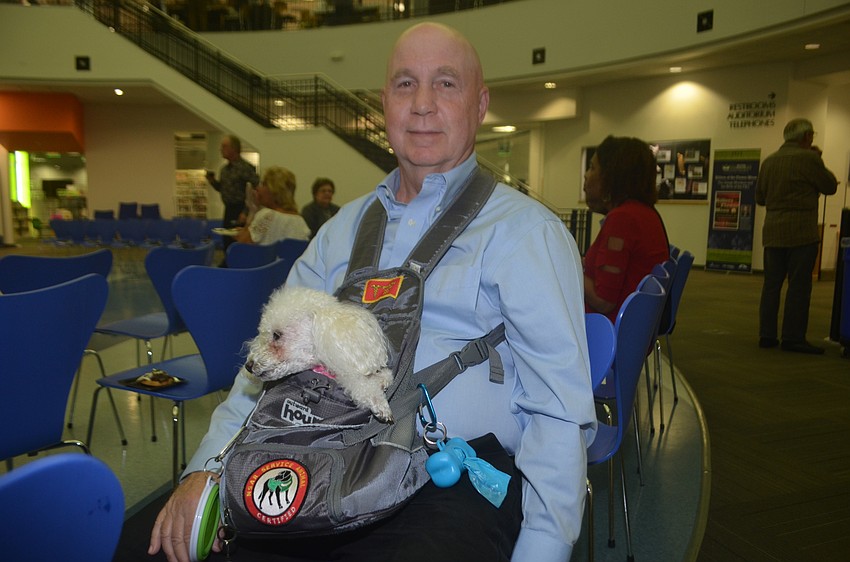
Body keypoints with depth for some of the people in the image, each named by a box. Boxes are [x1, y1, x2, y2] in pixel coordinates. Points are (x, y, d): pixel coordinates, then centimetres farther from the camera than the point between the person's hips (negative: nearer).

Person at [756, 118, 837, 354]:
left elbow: (760, 197, 15)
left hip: (772, 231, 6)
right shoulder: (808, 158, -9)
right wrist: (818, 160, 12)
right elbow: (830, 186, 2)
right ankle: (793, 338, -1)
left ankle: (767, 335, 10)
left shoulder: (769, 161, 10)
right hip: (801, 232, -6)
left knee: (771, 284, 8)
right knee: (799, 286, -2)